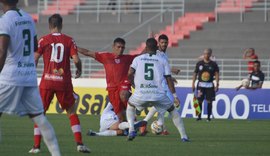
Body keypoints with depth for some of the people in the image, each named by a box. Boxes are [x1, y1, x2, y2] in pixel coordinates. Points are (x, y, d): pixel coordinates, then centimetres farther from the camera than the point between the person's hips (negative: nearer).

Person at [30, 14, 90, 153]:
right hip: (64, 82, 1)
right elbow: (76, 60, -6)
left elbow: (34, 59, -4)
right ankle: (79, 143, 3)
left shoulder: (43, 40, 0)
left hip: (47, 81, -1)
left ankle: (36, 146, 5)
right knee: (71, 112, 13)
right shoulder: (69, 40, 2)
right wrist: (79, 70, 14)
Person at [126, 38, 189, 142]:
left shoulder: (138, 59, 12)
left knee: (130, 105, 31)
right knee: (172, 110, 22)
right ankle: (183, 136, 13)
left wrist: (134, 84, 21)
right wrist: (175, 96, 12)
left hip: (140, 94, 0)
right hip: (158, 94, 0)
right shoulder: (163, 61, 11)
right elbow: (168, 79, 7)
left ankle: (131, 130, 12)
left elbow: (130, 74, 1)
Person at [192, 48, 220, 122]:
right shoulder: (199, 63, 4)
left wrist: (217, 84, -5)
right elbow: (195, 73, 8)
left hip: (210, 85, 0)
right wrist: (193, 84, 3)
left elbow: (217, 74, 2)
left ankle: (209, 117, 8)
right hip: (201, 84, 0)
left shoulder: (213, 64, 2)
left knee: (209, 101, 0)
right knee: (199, 101, -3)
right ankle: (199, 116, 5)